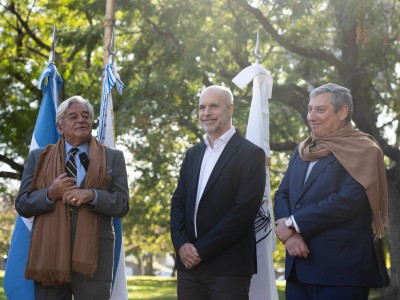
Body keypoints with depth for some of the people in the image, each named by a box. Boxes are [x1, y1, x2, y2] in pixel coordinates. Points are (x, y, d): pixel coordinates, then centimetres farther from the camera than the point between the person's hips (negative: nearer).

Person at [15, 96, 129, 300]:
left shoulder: (112, 158, 10)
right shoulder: (38, 157, 12)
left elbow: (122, 205, 2)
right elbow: (22, 205, 7)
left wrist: (92, 196, -16)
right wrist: (50, 194, -12)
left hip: (94, 253, -1)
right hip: (48, 251, 1)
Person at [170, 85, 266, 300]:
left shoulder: (251, 154, -4)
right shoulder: (193, 154, 16)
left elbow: (244, 210, -13)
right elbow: (178, 203, 11)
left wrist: (202, 250, -14)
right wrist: (181, 244, -6)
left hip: (228, 268, -5)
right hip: (189, 265, 5)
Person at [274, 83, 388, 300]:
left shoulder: (362, 151, -4)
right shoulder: (302, 151, 17)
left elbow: (348, 201, -17)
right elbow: (282, 195, 10)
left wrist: (293, 224, -13)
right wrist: (290, 233, -10)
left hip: (341, 268, -6)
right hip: (298, 266, 6)